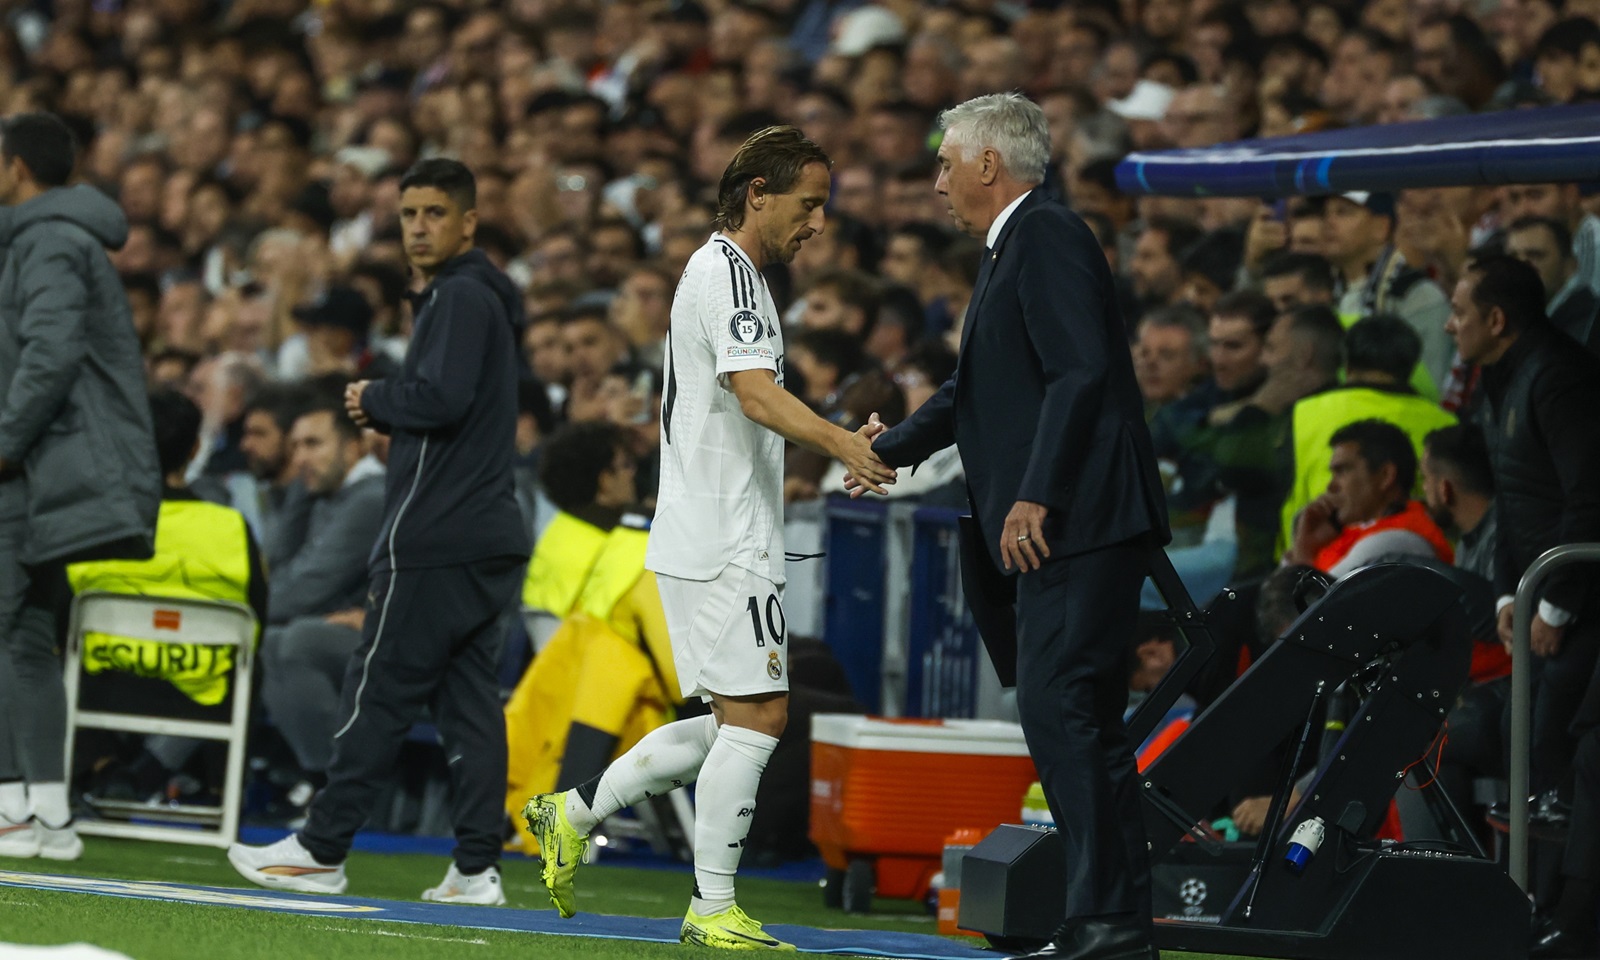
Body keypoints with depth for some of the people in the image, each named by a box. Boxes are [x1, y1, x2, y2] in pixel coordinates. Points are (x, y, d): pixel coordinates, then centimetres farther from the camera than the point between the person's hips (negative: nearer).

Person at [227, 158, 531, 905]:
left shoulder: (461, 296, -10)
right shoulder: (483, 299, 22)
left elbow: (442, 398, -23)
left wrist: (375, 399, -5)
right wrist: (388, 412, 7)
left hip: (435, 543, -10)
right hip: (487, 538, 10)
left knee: (378, 692, -5)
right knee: (470, 698, 5)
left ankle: (321, 851, -1)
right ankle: (476, 868, 2)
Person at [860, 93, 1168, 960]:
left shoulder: (1047, 236, -9)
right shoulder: (1012, 249, 22)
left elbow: (1082, 373, -21)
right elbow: (977, 389, 35)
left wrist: (1036, 495, -25)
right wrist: (889, 450, 44)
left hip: (1077, 522, -10)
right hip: (1060, 531, 10)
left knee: (1060, 708, -13)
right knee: (1072, 718, 9)